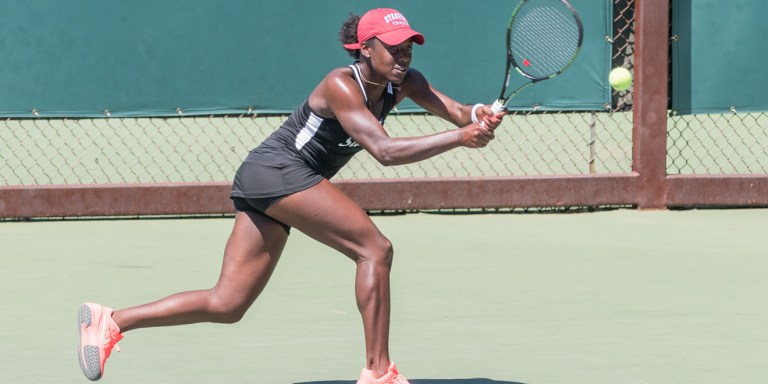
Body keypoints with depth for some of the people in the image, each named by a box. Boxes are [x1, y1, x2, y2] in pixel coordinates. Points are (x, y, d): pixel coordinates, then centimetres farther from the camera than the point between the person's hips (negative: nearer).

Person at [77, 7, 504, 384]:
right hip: (277, 169, -9)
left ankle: (109, 322, 6)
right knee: (375, 249, -16)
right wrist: (457, 138, -36)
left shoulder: (404, 83, 5)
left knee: (226, 305, 5)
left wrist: (478, 115, -25)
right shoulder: (341, 86, -19)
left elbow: (454, 110, 0)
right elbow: (385, 150, -29)